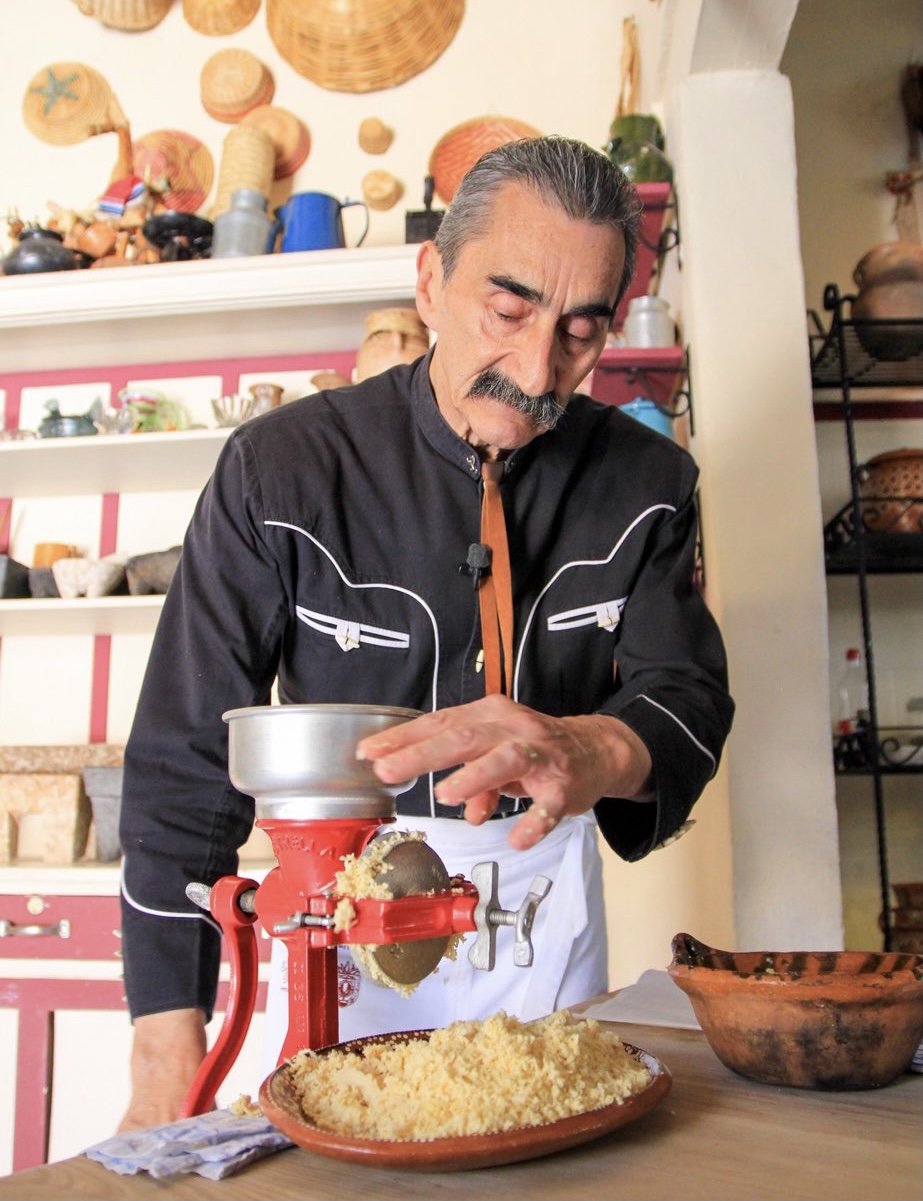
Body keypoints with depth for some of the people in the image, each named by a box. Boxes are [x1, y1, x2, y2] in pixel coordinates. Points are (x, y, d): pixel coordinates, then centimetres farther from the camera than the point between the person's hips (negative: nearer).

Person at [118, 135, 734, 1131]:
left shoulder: (646, 482, -8)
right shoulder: (281, 469, -17)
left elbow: (688, 697, -14)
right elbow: (187, 758, -17)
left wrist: (590, 750, -40)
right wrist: (169, 1060, -21)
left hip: (542, 882, 3)